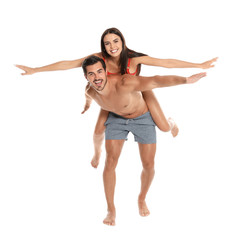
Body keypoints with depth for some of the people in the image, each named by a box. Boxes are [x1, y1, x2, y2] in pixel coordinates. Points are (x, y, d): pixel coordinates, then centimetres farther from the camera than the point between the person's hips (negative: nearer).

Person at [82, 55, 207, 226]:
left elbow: (155, 81, -51)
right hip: (117, 118, 3)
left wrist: (186, 80, -62)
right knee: (110, 162, -9)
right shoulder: (91, 92, -20)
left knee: (149, 166, -1)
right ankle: (111, 210, 7)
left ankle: (142, 199, 29)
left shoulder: (123, 83, -40)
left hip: (143, 117, -3)